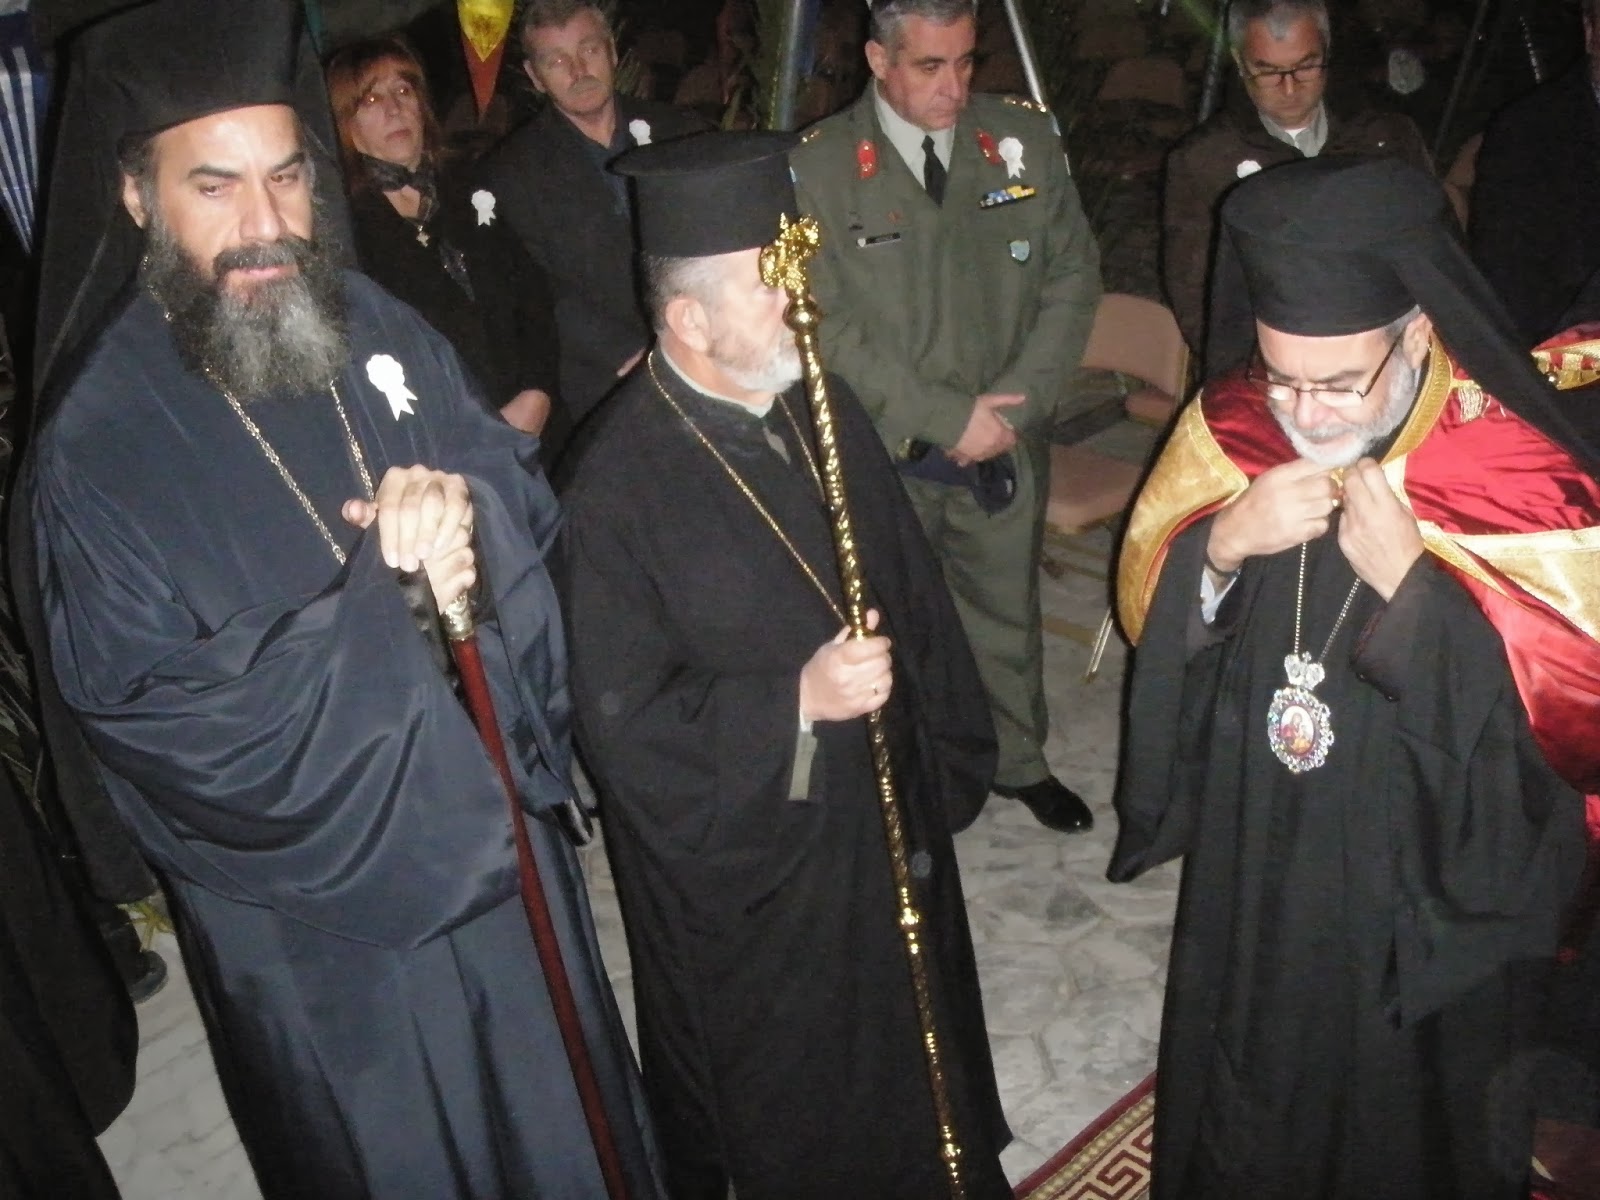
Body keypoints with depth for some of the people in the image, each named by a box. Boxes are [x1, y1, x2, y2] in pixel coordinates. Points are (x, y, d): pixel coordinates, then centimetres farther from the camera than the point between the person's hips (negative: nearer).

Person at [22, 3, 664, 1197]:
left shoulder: (376, 325, -6)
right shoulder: (96, 447, -20)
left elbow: (529, 492, -1)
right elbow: (161, 713, -23)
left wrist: (467, 509, -25)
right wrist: (389, 596, -24)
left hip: (500, 840, 5)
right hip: (326, 930, -4)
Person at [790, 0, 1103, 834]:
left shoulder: (1027, 140, -1)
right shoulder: (819, 169, -10)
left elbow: (1073, 278, 2)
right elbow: (828, 327, -13)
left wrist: (1015, 404, -10)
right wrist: (949, 418, -16)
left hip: (1006, 444, 3)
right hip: (880, 452, -3)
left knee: (1008, 608, 18)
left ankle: (1018, 758, 41)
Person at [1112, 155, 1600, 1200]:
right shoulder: (1235, 425, -9)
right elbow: (1145, 611, -2)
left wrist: (1411, 579, -31)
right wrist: (1222, 544, -24)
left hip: (1437, 895, -3)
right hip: (1251, 870, 3)